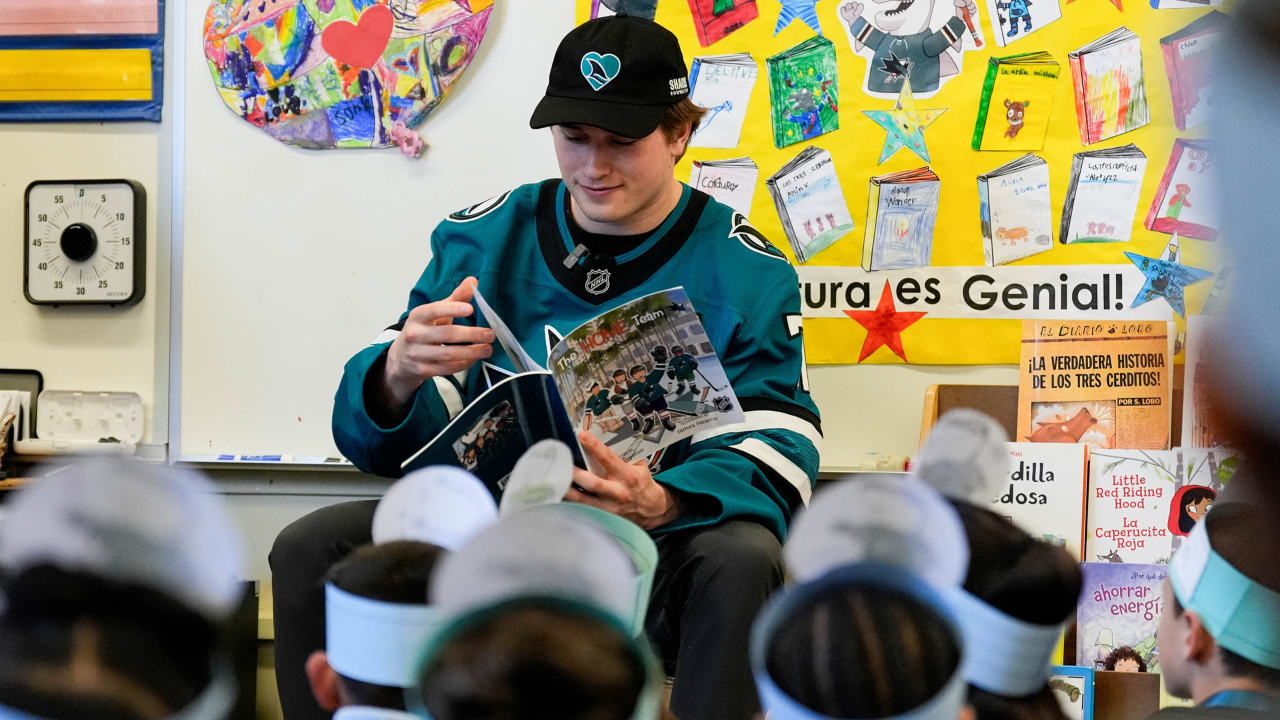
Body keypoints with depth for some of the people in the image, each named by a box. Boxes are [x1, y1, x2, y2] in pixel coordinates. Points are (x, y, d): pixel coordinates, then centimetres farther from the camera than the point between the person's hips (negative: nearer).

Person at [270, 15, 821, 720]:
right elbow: (379, 440, 1)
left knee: (742, 560, -34)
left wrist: (660, 504, -33)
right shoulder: (482, 239, 4)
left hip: (666, 539, -2)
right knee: (308, 549, -17)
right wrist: (399, 374, -26)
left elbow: (774, 446, -11)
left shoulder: (740, 268, -2)